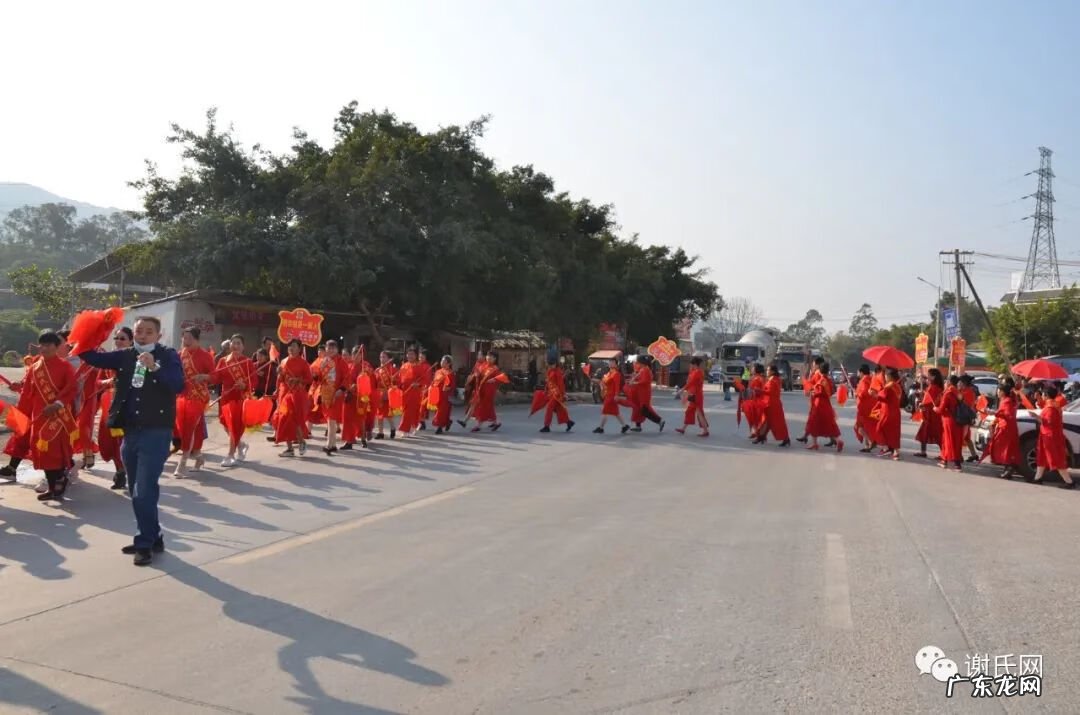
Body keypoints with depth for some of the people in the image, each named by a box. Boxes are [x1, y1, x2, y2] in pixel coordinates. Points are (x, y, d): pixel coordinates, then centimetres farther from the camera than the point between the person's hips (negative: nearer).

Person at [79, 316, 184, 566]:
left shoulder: (168, 356, -5)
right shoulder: (126, 356, 9)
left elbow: (179, 385, -20)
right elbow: (94, 358, 3)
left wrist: (154, 367, -30)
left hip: (156, 433, -6)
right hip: (130, 432, 6)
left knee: (143, 492, -8)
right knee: (139, 492, 14)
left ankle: (145, 543, 6)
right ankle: (153, 538, 27)